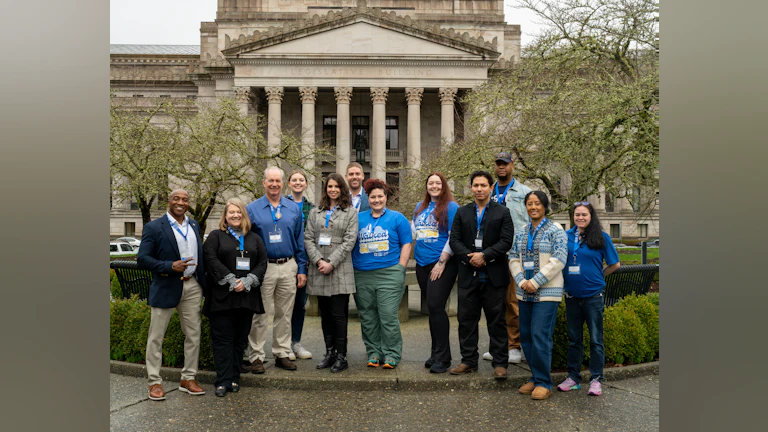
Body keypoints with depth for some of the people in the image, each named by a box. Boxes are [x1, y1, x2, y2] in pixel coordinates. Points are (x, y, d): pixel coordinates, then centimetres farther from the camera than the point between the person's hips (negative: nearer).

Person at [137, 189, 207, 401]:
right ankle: (154, 382, 17)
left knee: (193, 335, 9)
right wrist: (170, 266, -22)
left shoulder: (194, 226, 11)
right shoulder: (154, 227, -6)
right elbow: (142, 259, -11)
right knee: (156, 337, 4)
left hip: (192, 287, 5)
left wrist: (203, 280, 6)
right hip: (166, 288, -5)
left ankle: (188, 379, 22)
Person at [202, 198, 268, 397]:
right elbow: (211, 260, -7)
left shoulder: (254, 238, 15)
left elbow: (262, 262, 7)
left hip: (247, 297, 3)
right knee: (223, 338, -2)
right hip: (222, 297, -3)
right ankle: (223, 381, 3)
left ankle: (234, 378, 16)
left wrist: (247, 282, -9)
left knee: (240, 339, 6)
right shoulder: (215, 236, 7)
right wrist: (232, 281, -15)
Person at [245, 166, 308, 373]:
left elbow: (300, 241, 10)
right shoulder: (252, 209, 1)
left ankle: (282, 354, 22)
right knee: (260, 315, 2)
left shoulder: (294, 209, 8)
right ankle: (257, 357, 12)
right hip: (263, 268, -2)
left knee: (285, 314, 10)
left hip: (288, 267, 3)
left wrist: (302, 269, 5)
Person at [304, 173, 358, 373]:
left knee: (339, 314, -4)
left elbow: (349, 240, -4)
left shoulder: (350, 212, 5)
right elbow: (308, 238, 7)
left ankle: (341, 356, 4)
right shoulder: (315, 212, 15)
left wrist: (332, 263, -11)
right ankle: (329, 352, 18)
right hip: (318, 269, 4)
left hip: (340, 269, -3)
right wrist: (319, 260, -8)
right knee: (325, 314, 9)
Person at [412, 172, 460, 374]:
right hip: (422, 264, 7)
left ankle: (442, 357, -3)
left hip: (442, 265, -7)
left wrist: (442, 262, -15)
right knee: (433, 309, 11)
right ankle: (437, 353, 21)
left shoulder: (451, 207, -6)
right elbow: (413, 232, 22)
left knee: (435, 307, -13)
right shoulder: (420, 207, 15)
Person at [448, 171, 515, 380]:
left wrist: (484, 255, -16)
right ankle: (469, 361, 18)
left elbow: (506, 241, -6)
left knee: (496, 321, 4)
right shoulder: (462, 212, 11)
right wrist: (469, 258, -12)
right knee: (466, 320, 7)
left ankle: (499, 363, 13)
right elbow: (454, 240, 3)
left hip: (494, 276, -3)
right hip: (468, 276, 3)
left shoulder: (502, 212, 3)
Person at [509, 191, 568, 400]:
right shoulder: (521, 233, 13)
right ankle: (535, 377, 22)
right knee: (525, 336, 8)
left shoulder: (555, 231, -4)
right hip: (524, 294, 6)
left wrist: (535, 282, -15)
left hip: (547, 293, -6)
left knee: (540, 336, -10)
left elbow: (558, 260, -12)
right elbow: (513, 259, 11)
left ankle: (543, 383, 3)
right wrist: (521, 281, -6)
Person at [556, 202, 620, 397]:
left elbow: (615, 264, 4)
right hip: (572, 295, 3)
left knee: (595, 339, 3)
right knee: (574, 338, 12)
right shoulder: (566, 236, 5)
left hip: (593, 295, -3)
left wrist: (596, 276, 5)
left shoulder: (601, 237, -2)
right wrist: (570, 278, 5)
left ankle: (596, 379, 14)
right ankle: (573, 377, 21)